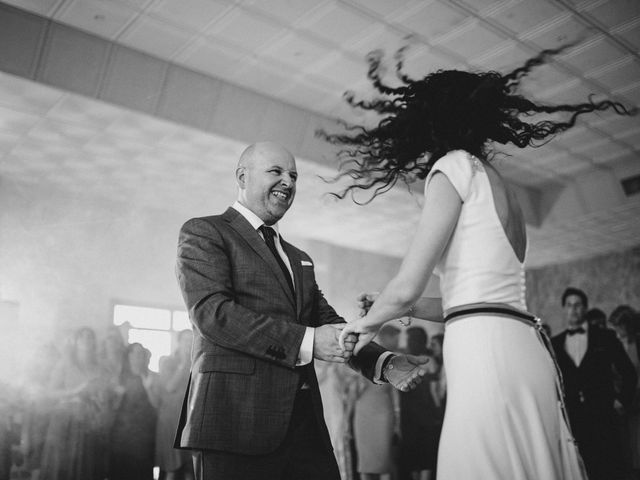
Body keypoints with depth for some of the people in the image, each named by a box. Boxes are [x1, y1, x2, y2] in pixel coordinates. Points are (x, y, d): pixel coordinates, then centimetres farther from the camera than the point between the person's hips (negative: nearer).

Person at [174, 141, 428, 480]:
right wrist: (306, 342, -20)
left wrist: (383, 363, 0)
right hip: (238, 419, -6)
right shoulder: (203, 232, 1)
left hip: (305, 422, 6)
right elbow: (212, 312, -13)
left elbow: (328, 323, 18)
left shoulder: (299, 259, 24)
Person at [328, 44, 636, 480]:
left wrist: (370, 321, 13)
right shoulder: (499, 183, 24)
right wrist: (403, 309, 27)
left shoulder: (456, 166, -1)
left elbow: (407, 287, -7)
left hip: (486, 354, -9)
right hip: (524, 349, 9)